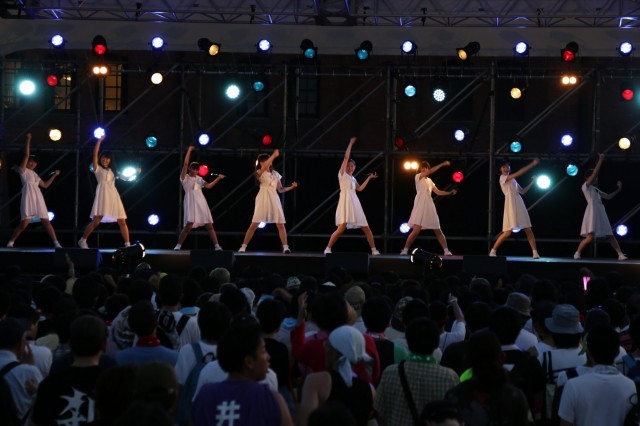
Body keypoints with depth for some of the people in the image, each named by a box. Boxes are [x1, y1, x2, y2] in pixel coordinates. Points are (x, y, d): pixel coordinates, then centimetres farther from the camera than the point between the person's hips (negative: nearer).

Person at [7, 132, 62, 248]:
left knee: (46, 222, 1)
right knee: (24, 223, -13)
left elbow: (45, 185, 29)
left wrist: (54, 175, 25)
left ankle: (56, 243, 2)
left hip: (38, 199, 6)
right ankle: (11, 242, 0)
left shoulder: (34, 174, 24)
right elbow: (26, 155, -5)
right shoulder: (23, 170, 6)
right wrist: (28, 140, -5)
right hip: (28, 198, -6)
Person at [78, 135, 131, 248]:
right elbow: (95, 154, -2)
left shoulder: (112, 171, 24)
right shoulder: (97, 168, 10)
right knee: (96, 221, -15)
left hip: (113, 196, 5)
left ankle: (127, 245, 3)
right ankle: (82, 241, -3)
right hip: (102, 194, -5)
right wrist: (100, 140, -4)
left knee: (122, 222, 0)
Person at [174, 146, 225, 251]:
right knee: (188, 226, -14)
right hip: (191, 203, -5)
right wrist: (189, 150, -5)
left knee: (209, 225, 0)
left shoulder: (199, 179, 19)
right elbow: (185, 163, -7)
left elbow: (209, 186, 14)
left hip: (201, 203, 5)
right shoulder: (185, 178, 3)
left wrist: (218, 178, 6)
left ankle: (217, 246, -1)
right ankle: (178, 245, -2)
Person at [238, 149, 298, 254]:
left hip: (274, 200, 4)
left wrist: (291, 187, 4)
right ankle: (243, 247, -1)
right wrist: (274, 155, -23)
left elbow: (280, 189, 17)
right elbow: (264, 167, -26)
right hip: (263, 200, -4)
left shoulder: (275, 174, 13)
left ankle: (285, 247, 1)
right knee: (254, 225, -6)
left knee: (280, 225, -2)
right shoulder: (259, 173, -2)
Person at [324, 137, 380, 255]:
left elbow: (360, 188, 16)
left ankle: (374, 249, 13)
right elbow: (346, 157, -1)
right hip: (345, 202, -7)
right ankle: (328, 248, -10)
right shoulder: (342, 174, 4)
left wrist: (369, 178, 19)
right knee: (341, 228, -19)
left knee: (366, 228, 5)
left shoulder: (353, 178, 23)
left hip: (355, 203, 7)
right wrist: (351, 143, 2)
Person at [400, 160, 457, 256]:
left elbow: (438, 192, 21)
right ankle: (405, 250, -6)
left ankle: (446, 251, 8)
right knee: (416, 230, -15)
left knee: (438, 230, 4)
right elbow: (431, 171, -11)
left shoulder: (429, 181, 21)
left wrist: (450, 193, 10)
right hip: (420, 206, -6)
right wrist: (442, 164, -12)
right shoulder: (418, 176, 2)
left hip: (429, 206, 6)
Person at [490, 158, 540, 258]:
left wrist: (532, 183, 14)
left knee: (528, 229, 1)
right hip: (511, 205, -8)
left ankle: (535, 252, 1)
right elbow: (519, 173, -14)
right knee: (507, 232, -11)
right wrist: (533, 164, -14)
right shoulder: (502, 178, -4)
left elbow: (522, 191, 25)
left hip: (520, 204, 8)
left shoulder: (513, 180, 21)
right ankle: (493, 251, 2)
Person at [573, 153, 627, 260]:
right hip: (592, 212, -8)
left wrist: (618, 189, 22)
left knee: (610, 235, 3)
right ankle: (577, 253, -2)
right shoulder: (585, 186, 3)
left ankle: (620, 254, -1)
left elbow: (608, 197, 29)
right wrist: (600, 161, -8)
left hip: (601, 213, 8)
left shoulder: (596, 190, 25)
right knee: (590, 237, -17)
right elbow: (594, 173, -9)